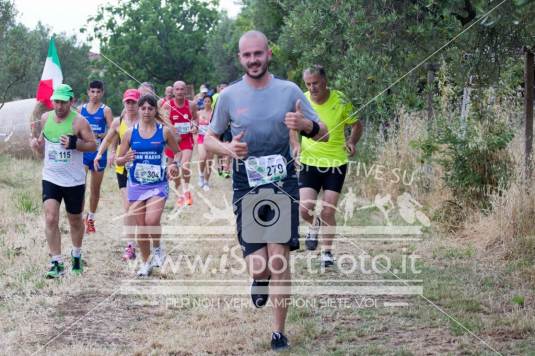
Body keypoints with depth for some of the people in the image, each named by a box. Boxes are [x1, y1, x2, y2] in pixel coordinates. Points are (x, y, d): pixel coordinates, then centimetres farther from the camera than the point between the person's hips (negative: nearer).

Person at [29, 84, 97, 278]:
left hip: (74, 180, -2)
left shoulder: (78, 121, -10)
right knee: (51, 219, -12)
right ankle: (57, 263, -9)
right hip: (51, 178, 2)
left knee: (75, 220, 13)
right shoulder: (45, 119, 3)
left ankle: (77, 256, 37)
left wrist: (74, 143, -25)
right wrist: (36, 145, -9)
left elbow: (93, 145, -9)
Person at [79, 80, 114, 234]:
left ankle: (91, 218, 27)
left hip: (99, 153, -1)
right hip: (83, 151, 1)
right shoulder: (81, 109, 5)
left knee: (95, 188, 11)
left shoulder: (106, 110, -2)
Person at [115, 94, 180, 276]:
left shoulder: (164, 131, -1)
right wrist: (125, 159, -16)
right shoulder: (130, 132, 3)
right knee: (140, 227, 5)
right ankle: (146, 263, 23)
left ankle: (158, 249, 8)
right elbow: (118, 160, 7)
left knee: (152, 221, -21)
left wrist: (174, 164, -10)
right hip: (136, 185, 2)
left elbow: (177, 152, 11)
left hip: (158, 185, -2)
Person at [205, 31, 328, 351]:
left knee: (279, 257, -9)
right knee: (258, 265, -5)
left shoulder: (289, 91, -1)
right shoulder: (230, 96, 0)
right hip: (246, 185, 0)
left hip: (283, 182, 0)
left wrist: (306, 125, -20)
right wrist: (228, 149, -14)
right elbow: (209, 139, 9)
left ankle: (279, 332, 3)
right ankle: (261, 279, 35)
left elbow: (324, 133, 4)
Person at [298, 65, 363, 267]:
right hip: (309, 162, 1)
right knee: (305, 209, -10)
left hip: (336, 163, -1)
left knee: (328, 212, -4)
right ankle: (314, 226, 26)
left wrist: (351, 142, -15)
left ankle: (327, 252, 16)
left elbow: (357, 125, 4)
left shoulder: (340, 101, -10)